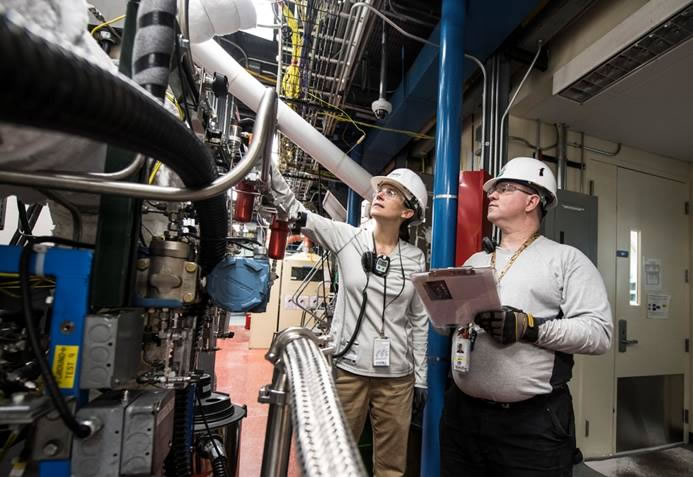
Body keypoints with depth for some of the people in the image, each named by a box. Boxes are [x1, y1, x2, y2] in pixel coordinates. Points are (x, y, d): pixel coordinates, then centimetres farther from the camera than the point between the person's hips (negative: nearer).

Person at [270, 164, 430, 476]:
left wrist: (421, 378, 7)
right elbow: (293, 207, -13)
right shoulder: (347, 238, -3)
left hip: (397, 376, 2)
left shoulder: (415, 258, 1)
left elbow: (419, 321, 6)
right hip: (348, 369, -1)